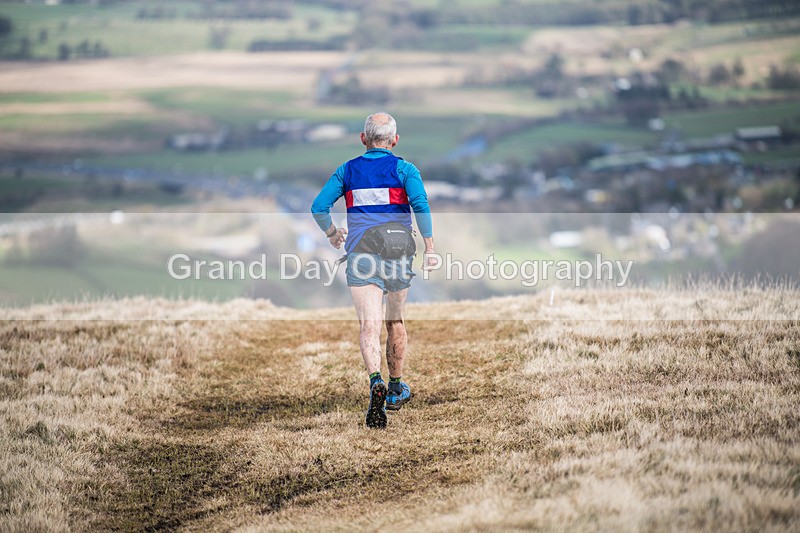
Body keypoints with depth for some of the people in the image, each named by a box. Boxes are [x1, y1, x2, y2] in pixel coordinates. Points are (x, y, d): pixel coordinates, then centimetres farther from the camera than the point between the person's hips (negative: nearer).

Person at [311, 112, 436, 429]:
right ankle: (396, 390, 32)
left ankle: (376, 381, -38)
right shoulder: (404, 169, 2)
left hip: (360, 255, 0)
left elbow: (319, 207, 4)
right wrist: (429, 249, -11)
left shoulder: (347, 171, 9)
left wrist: (332, 234, 21)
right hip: (397, 254, 0)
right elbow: (420, 205, -14)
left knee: (370, 325, -11)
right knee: (395, 322, 19)